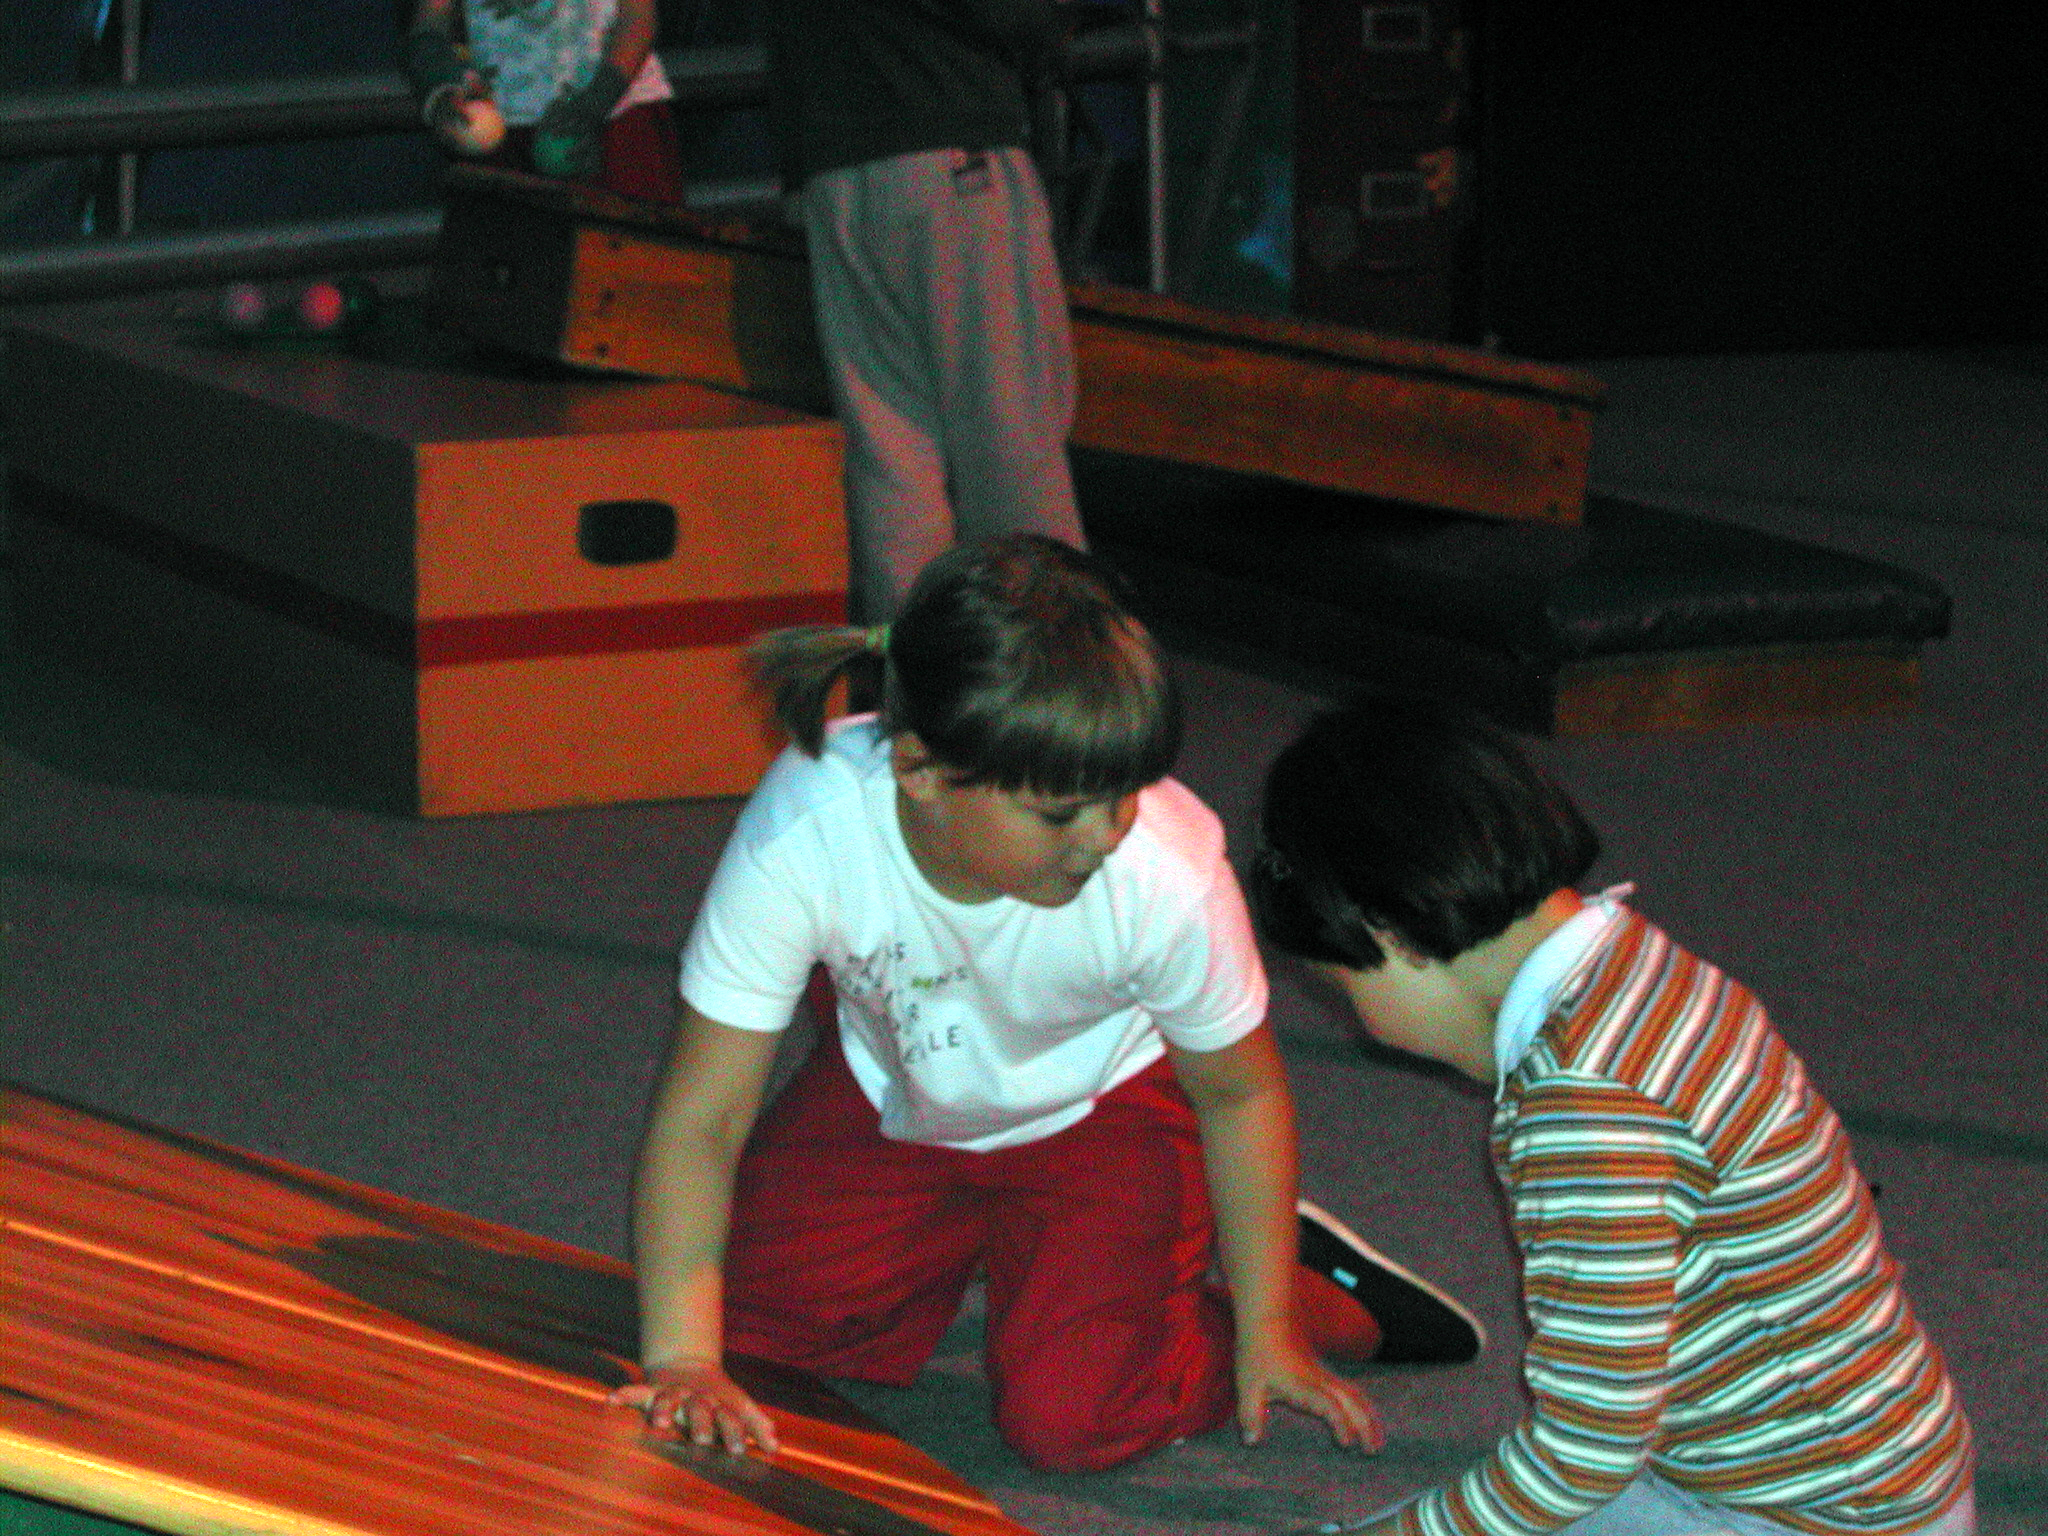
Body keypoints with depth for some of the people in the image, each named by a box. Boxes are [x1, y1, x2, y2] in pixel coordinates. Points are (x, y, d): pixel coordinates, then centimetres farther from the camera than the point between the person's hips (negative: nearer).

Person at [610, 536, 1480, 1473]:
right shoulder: (804, 834, -38)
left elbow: (1239, 1092, -15)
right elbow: (700, 1119, -29)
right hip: (893, 1097, 2)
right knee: (738, 1325, -7)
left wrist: (1265, 1333, -7)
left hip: (1101, 1107, -2)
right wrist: (679, 1363, -36)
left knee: (1068, 1419, -17)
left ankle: (1309, 1298, 12)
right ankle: (954, 1254, 21)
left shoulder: (1169, 878, -37)